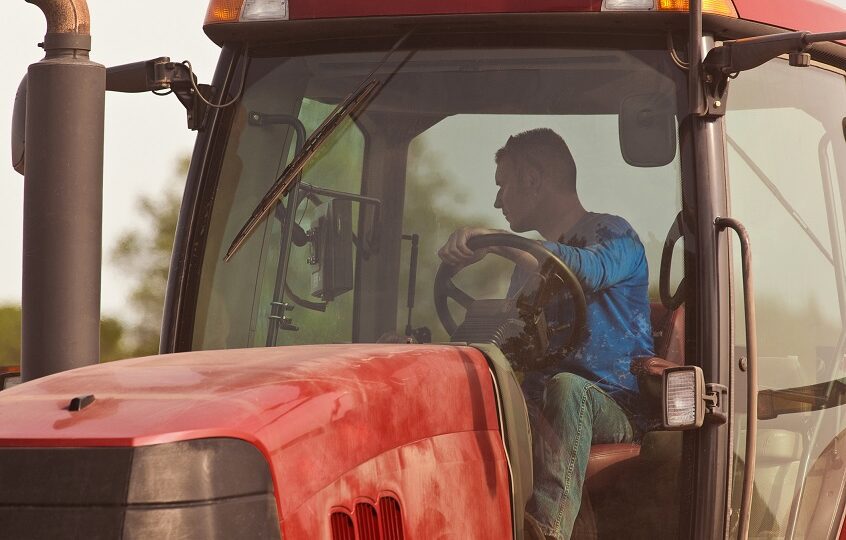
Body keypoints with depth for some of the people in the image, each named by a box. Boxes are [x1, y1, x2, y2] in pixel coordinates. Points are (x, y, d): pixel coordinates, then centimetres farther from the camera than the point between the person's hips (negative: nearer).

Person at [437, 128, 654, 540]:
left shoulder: (611, 234, 2)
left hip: (615, 409, -5)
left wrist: (494, 243, -33)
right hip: (537, 409, 5)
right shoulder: (531, 260, 26)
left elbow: (591, 270, -24)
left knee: (566, 386, -39)